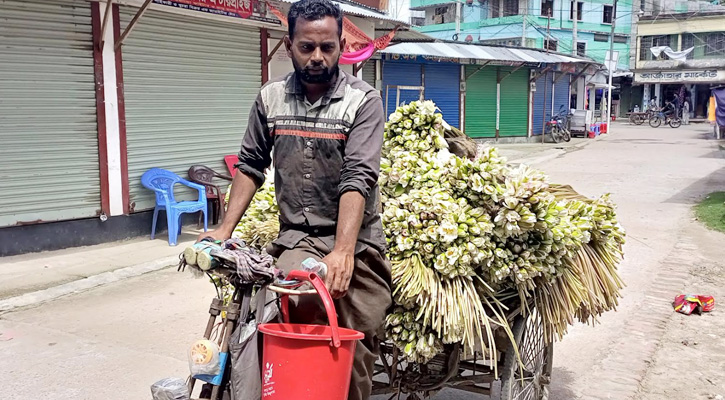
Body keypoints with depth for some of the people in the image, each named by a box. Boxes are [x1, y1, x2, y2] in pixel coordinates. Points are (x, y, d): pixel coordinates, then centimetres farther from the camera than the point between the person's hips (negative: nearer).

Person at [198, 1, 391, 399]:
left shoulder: (363, 100, -6)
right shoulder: (270, 98, 6)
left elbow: (358, 177, -16)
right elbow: (251, 165, 14)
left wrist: (342, 250, -27)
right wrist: (225, 228, 7)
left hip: (355, 242, -1)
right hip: (296, 237, 2)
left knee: (354, 352, -1)